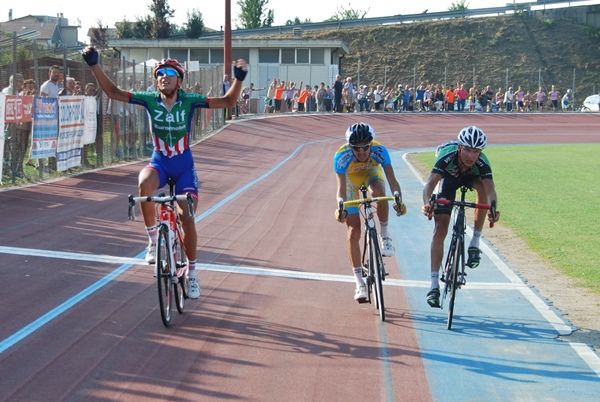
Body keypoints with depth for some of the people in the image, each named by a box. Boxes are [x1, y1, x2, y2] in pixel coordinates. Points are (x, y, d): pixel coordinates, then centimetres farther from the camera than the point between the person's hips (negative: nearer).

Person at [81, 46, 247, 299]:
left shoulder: (189, 100, -14)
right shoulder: (150, 100, -11)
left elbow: (227, 101, -17)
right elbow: (113, 92, -10)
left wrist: (238, 78, -33)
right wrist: (94, 65, -19)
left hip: (184, 165, 0)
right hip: (159, 162, 0)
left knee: (187, 219, -7)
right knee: (144, 184, -36)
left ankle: (191, 273, 15)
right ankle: (153, 239, -18)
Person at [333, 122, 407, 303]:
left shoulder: (379, 150, -35)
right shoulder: (341, 156, -37)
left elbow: (392, 179, -37)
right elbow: (341, 187, -39)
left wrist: (399, 199, -54)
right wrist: (340, 206, -58)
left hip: (371, 172, 0)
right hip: (350, 178, 0)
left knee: (378, 191, -38)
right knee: (353, 232, -9)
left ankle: (385, 235, -13)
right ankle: (360, 283, -2)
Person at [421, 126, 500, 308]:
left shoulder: (482, 163, -38)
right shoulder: (447, 156, -41)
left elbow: (490, 189, -49)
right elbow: (430, 183, -49)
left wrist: (493, 208, -70)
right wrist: (427, 203, -69)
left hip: (471, 177, 1)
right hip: (449, 177, -1)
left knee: (482, 187, -35)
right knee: (440, 228, -11)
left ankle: (475, 242, -19)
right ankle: (434, 285, -9)